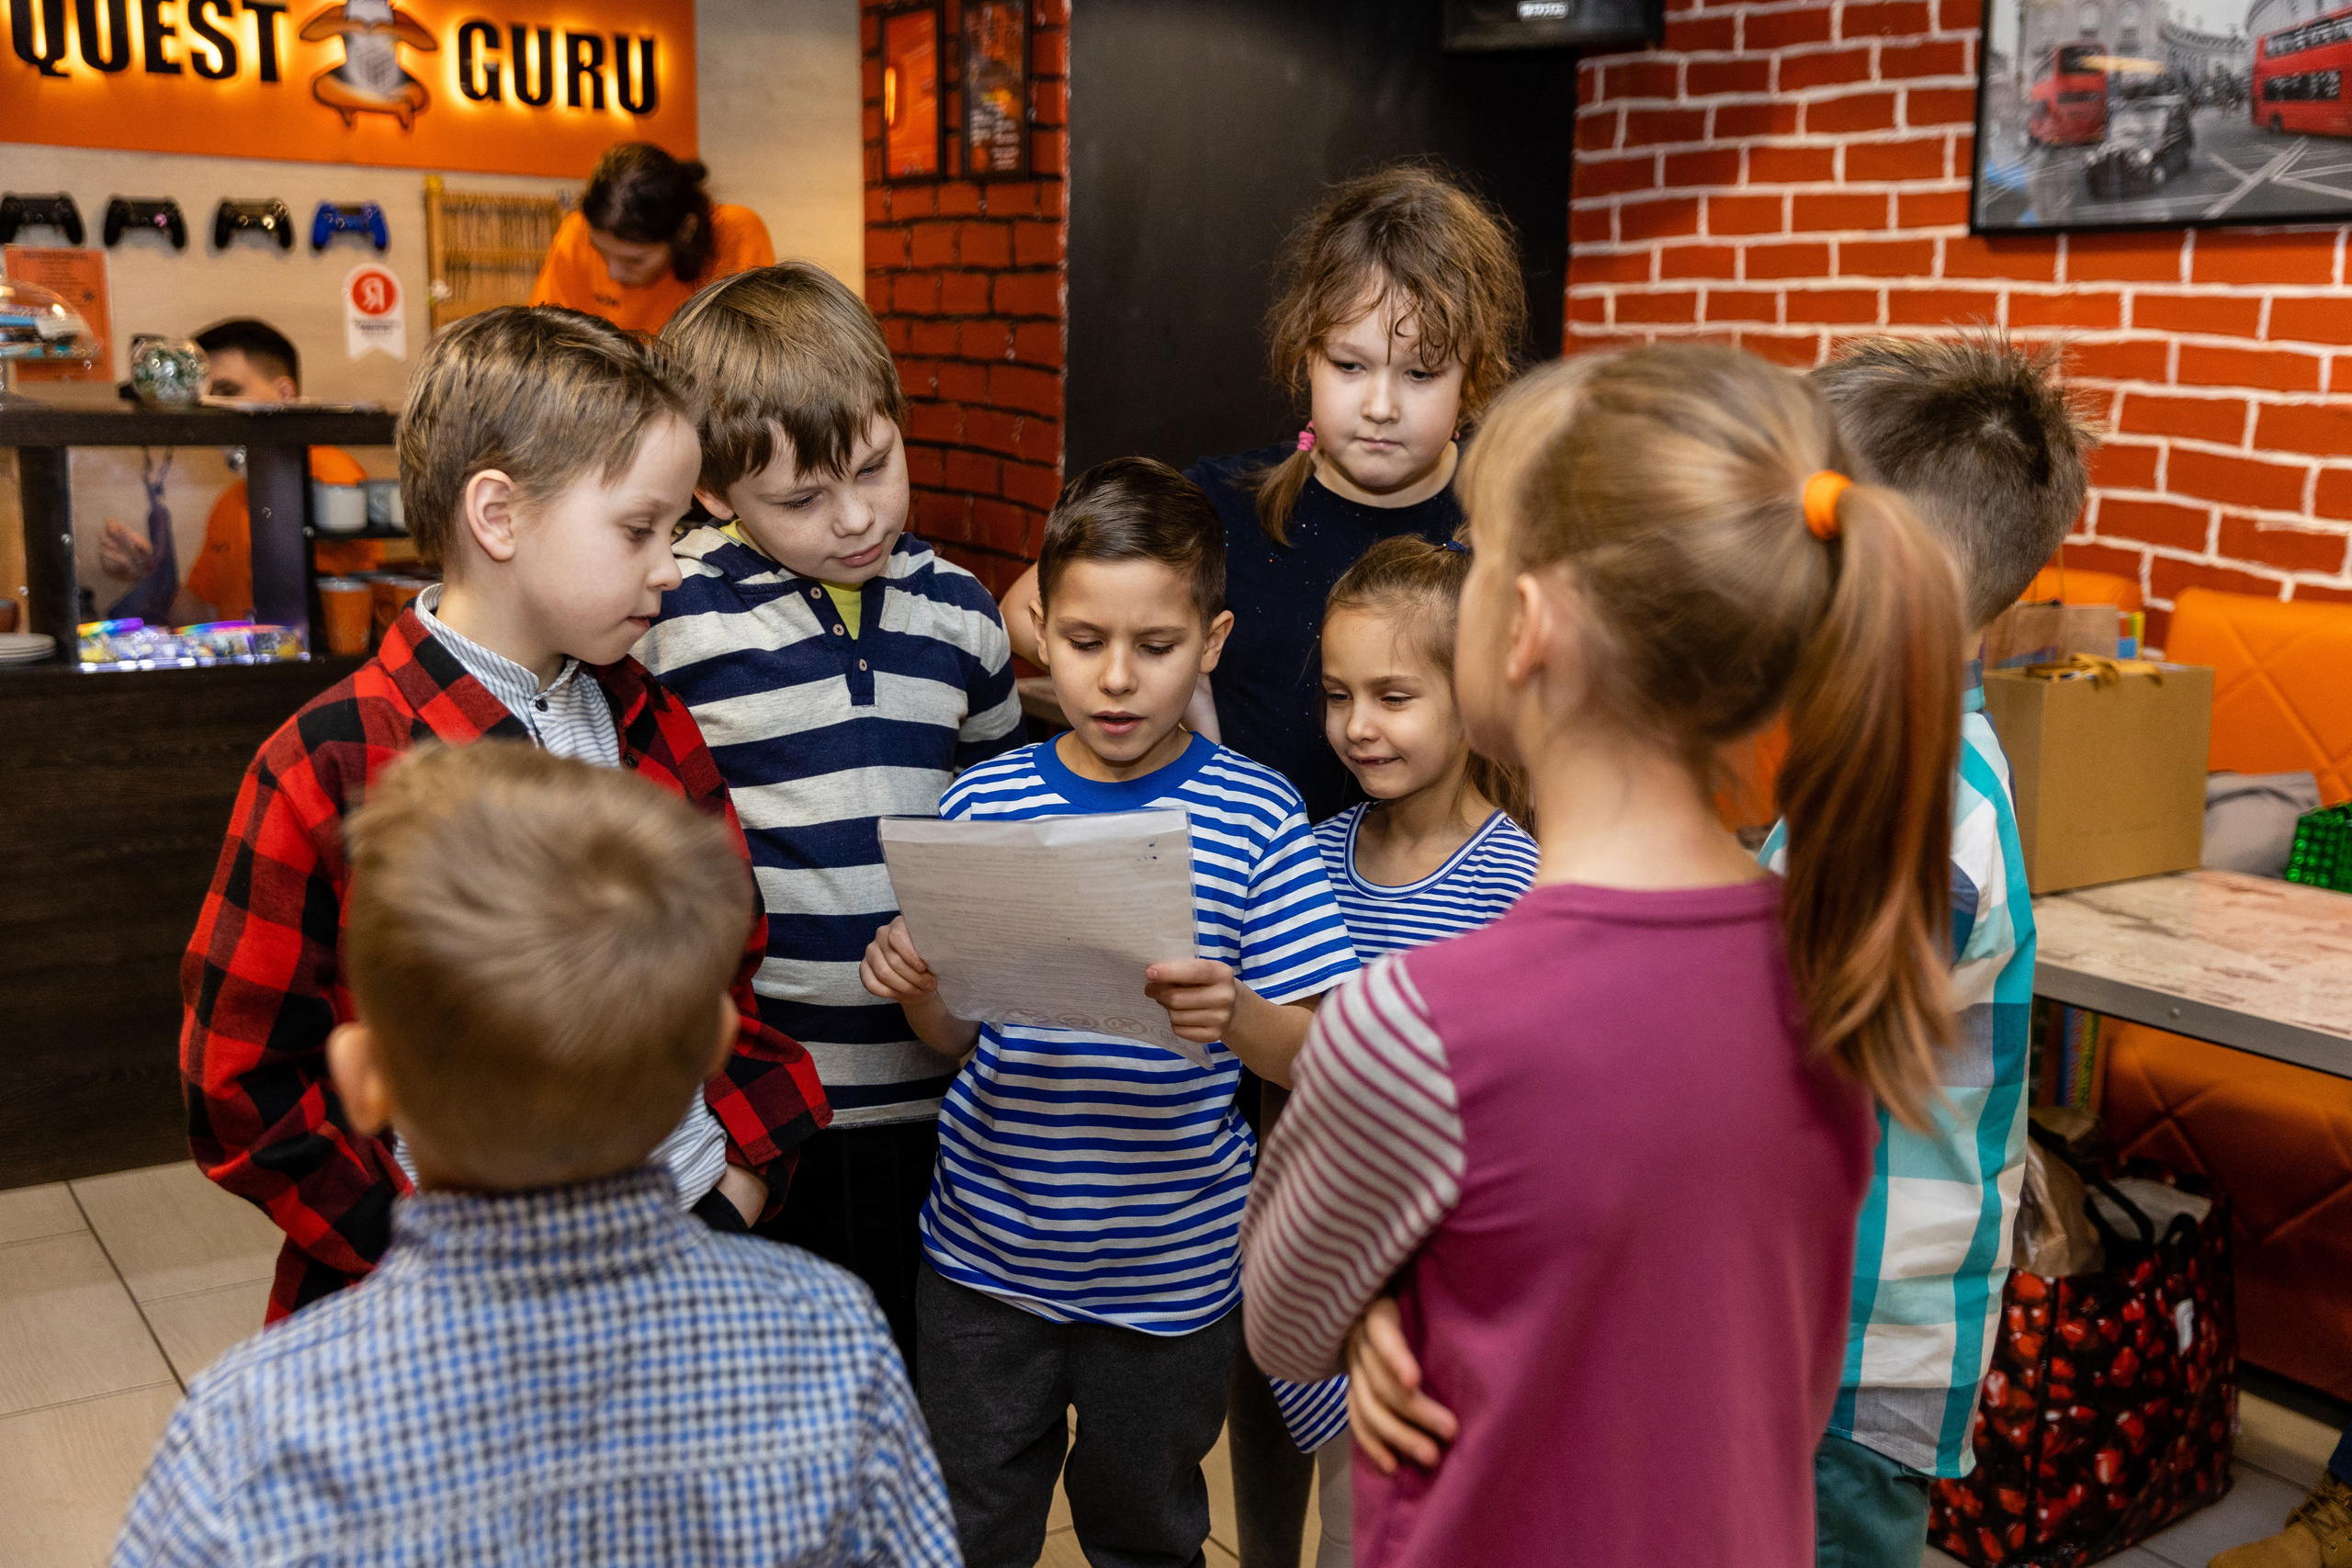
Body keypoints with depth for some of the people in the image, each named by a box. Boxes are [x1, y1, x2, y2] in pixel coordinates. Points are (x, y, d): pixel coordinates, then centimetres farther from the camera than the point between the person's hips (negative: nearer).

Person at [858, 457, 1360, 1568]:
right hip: (987, 1255, 2)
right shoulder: (984, 803, -4)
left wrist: (1235, 1014, -30)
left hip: (1170, 1268, -1)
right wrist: (915, 986, -18)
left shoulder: (1257, 816, -10)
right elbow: (958, 1037, 3)